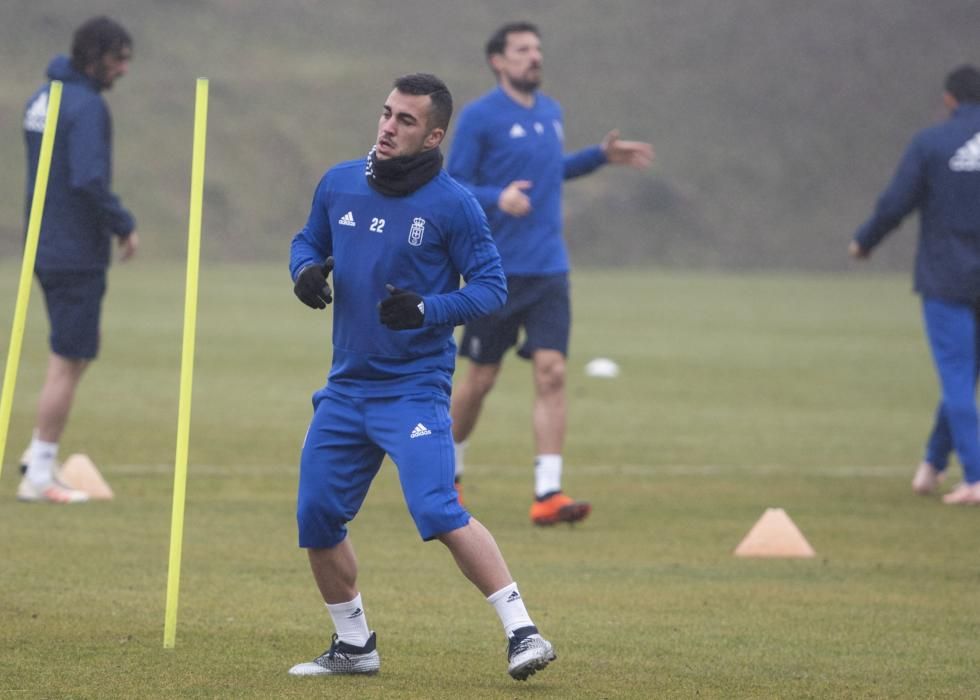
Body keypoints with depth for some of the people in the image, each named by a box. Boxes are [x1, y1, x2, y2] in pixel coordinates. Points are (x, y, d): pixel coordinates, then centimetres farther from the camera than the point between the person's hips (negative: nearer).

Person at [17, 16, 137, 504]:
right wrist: (124, 226, -13)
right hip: (77, 253, -9)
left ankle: (40, 455, 16)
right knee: (68, 363, -3)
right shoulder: (87, 106, -17)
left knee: (74, 357, 18)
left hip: (45, 247, 9)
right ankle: (40, 475, 0)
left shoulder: (43, 98, 12)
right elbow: (89, 180, -26)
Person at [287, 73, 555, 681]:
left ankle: (522, 633, -19)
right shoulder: (340, 184, 4)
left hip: (414, 388, -6)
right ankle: (354, 646, 25)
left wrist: (427, 310, -24)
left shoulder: (453, 204, -10)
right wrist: (306, 269, -4)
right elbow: (309, 241, 20)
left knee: (438, 511, -22)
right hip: (347, 386, 6)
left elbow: (491, 287, -8)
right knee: (317, 517, 7)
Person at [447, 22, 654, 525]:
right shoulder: (478, 118, -8)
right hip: (497, 271, -5)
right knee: (481, 379, 4)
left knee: (551, 372, -9)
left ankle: (548, 494, -12)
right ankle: (447, 472, 28)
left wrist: (602, 157, 18)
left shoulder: (551, 113, 12)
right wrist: (497, 198, -27)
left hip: (549, 270, 5)